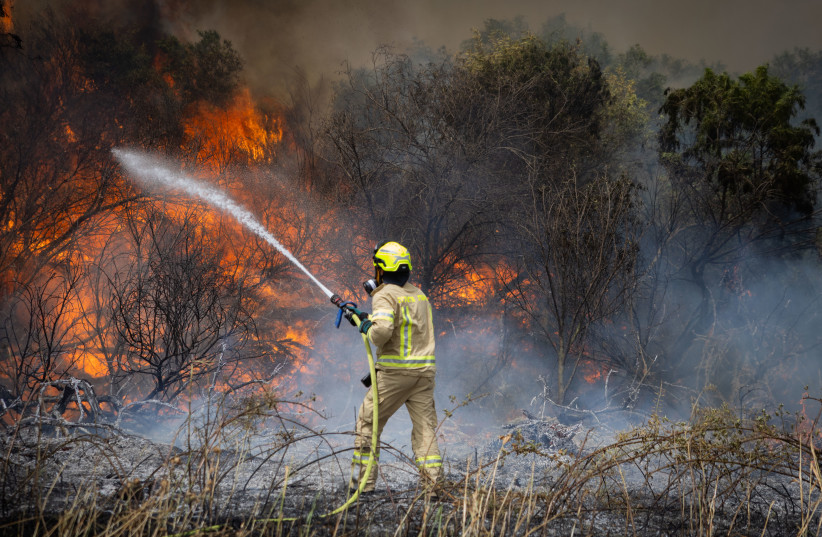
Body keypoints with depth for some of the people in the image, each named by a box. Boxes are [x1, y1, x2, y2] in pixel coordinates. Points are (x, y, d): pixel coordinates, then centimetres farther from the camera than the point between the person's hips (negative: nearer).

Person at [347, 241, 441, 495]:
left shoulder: (385, 295, -8)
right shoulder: (419, 296, 17)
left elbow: (383, 330, -24)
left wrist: (368, 329, -3)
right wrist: (368, 317, 27)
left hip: (395, 371, -6)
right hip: (424, 371, 6)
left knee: (368, 423, 7)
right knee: (425, 427, 5)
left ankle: (363, 481, 7)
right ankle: (433, 481, -4)